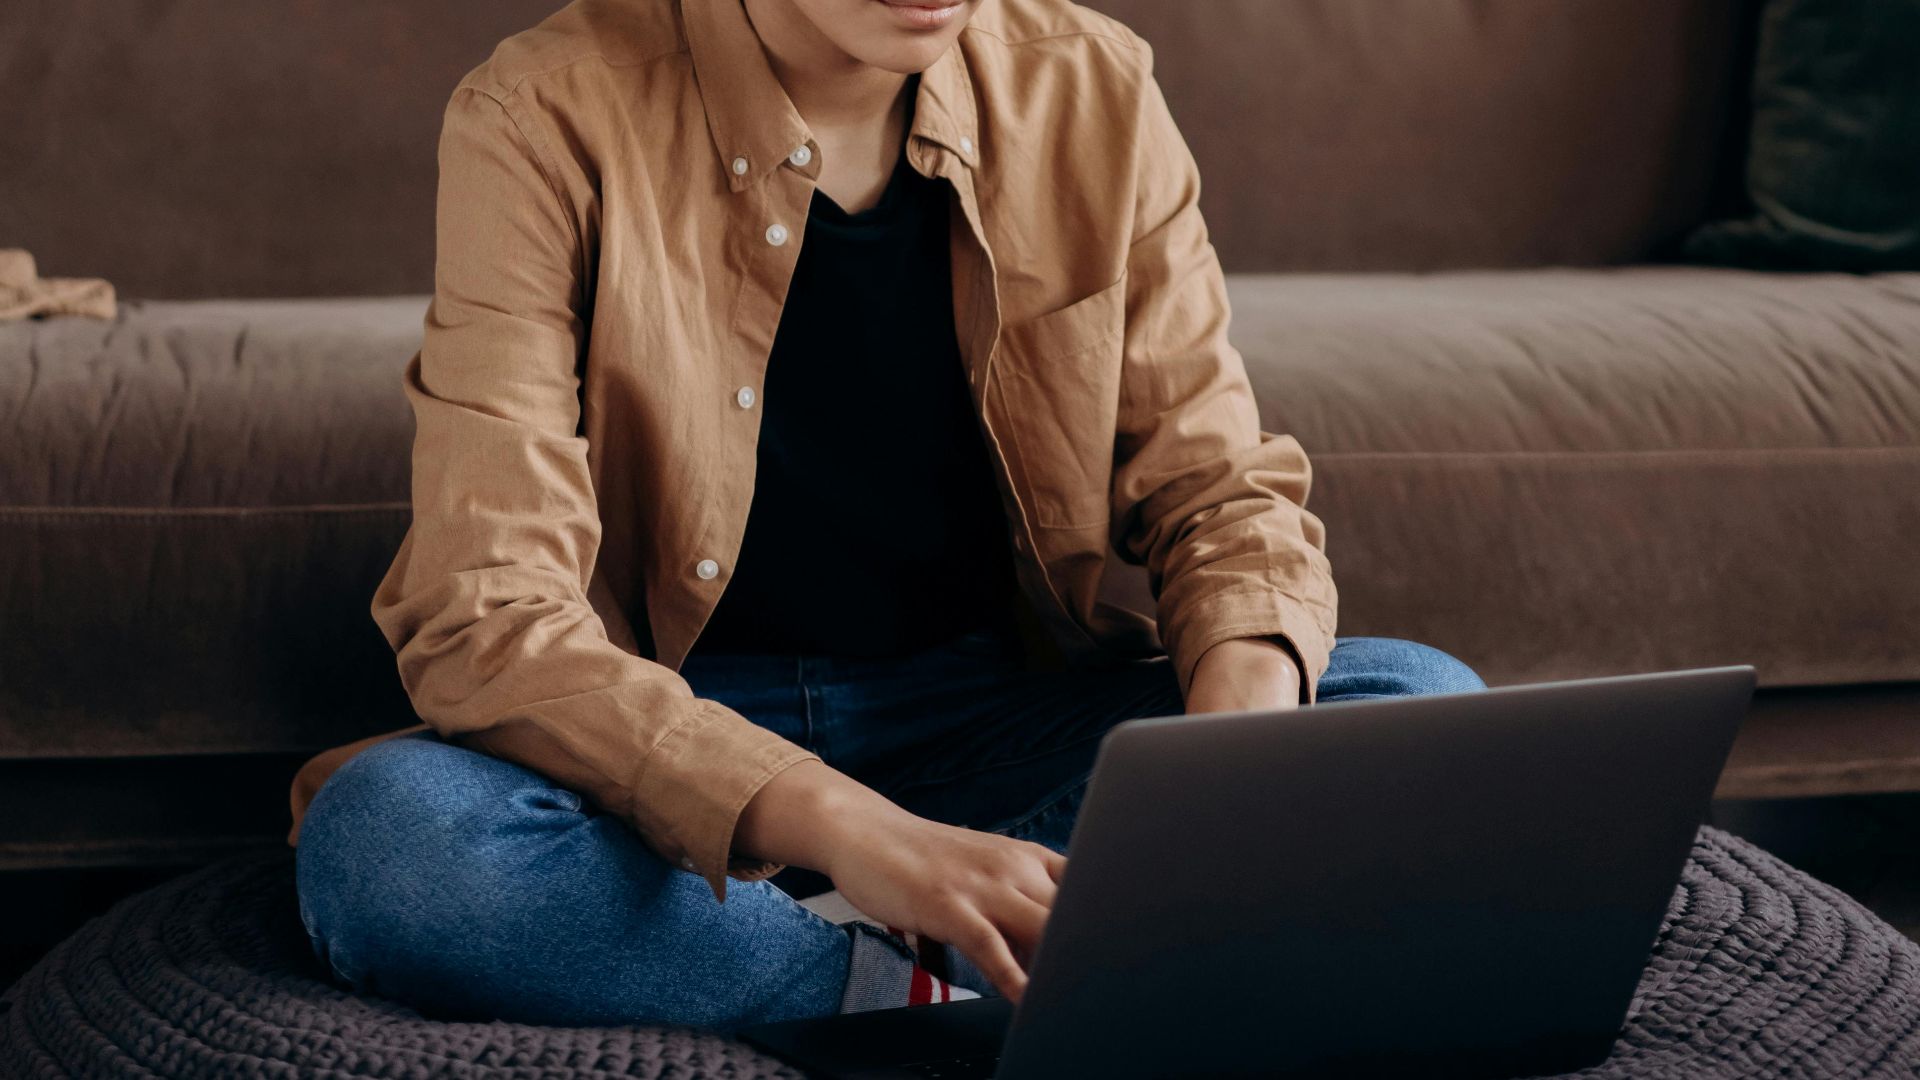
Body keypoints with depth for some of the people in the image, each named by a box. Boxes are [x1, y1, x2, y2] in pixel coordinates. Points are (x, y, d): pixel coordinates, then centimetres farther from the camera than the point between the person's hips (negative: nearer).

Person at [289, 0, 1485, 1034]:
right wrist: (853, 835, -39)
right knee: (383, 835, -34)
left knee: (1431, 709, -18)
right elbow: (484, 615, -25)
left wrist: (1248, 717, -25)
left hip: (992, 728, 4)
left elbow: (1219, 485, -1)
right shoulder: (552, 119, -16)